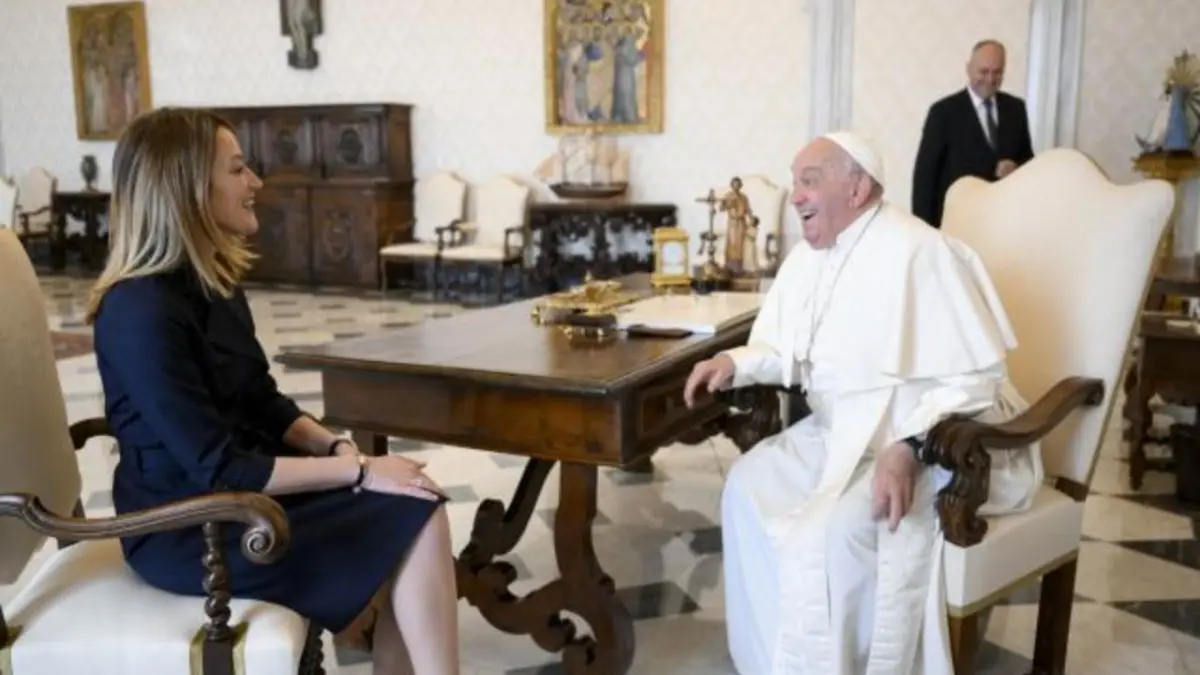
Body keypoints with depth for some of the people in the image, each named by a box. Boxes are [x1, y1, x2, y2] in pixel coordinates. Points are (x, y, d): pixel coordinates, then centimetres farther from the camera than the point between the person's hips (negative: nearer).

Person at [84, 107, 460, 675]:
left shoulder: (212, 281, 6)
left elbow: (264, 404, 12)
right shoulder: (143, 310, -22)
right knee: (416, 523, -16)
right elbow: (218, 468, -23)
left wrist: (337, 446, -6)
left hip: (238, 489, 8)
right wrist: (357, 470, -20)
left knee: (415, 512, -10)